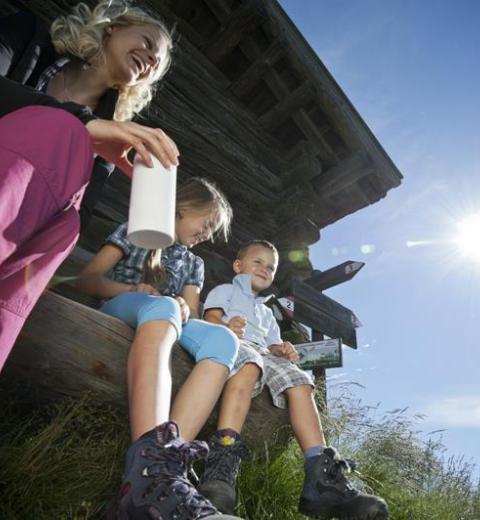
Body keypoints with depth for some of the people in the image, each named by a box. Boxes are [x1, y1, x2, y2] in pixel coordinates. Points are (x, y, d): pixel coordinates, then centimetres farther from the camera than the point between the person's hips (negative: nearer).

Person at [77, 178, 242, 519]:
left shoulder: (194, 263, 27)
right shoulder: (136, 231, 15)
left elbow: (190, 311, 12)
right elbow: (87, 280, 5)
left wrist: (184, 310, -13)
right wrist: (132, 290, -14)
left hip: (170, 323, 4)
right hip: (117, 311, -4)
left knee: (223, 338, -28)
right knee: (162, 307, -40)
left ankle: (170, 453, -49)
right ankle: (150, 458, -59)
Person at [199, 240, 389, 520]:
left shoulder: (267, 312, 42)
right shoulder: (225, 290, 26)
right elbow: (211, 318, 5)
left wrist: (281, 350, 1)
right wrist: (226, 328, -21)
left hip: (264, 354, 6)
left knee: (300, 382, -23)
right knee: (250, 363, -40)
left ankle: (322, 478, -31)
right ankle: (223, 460, -52)